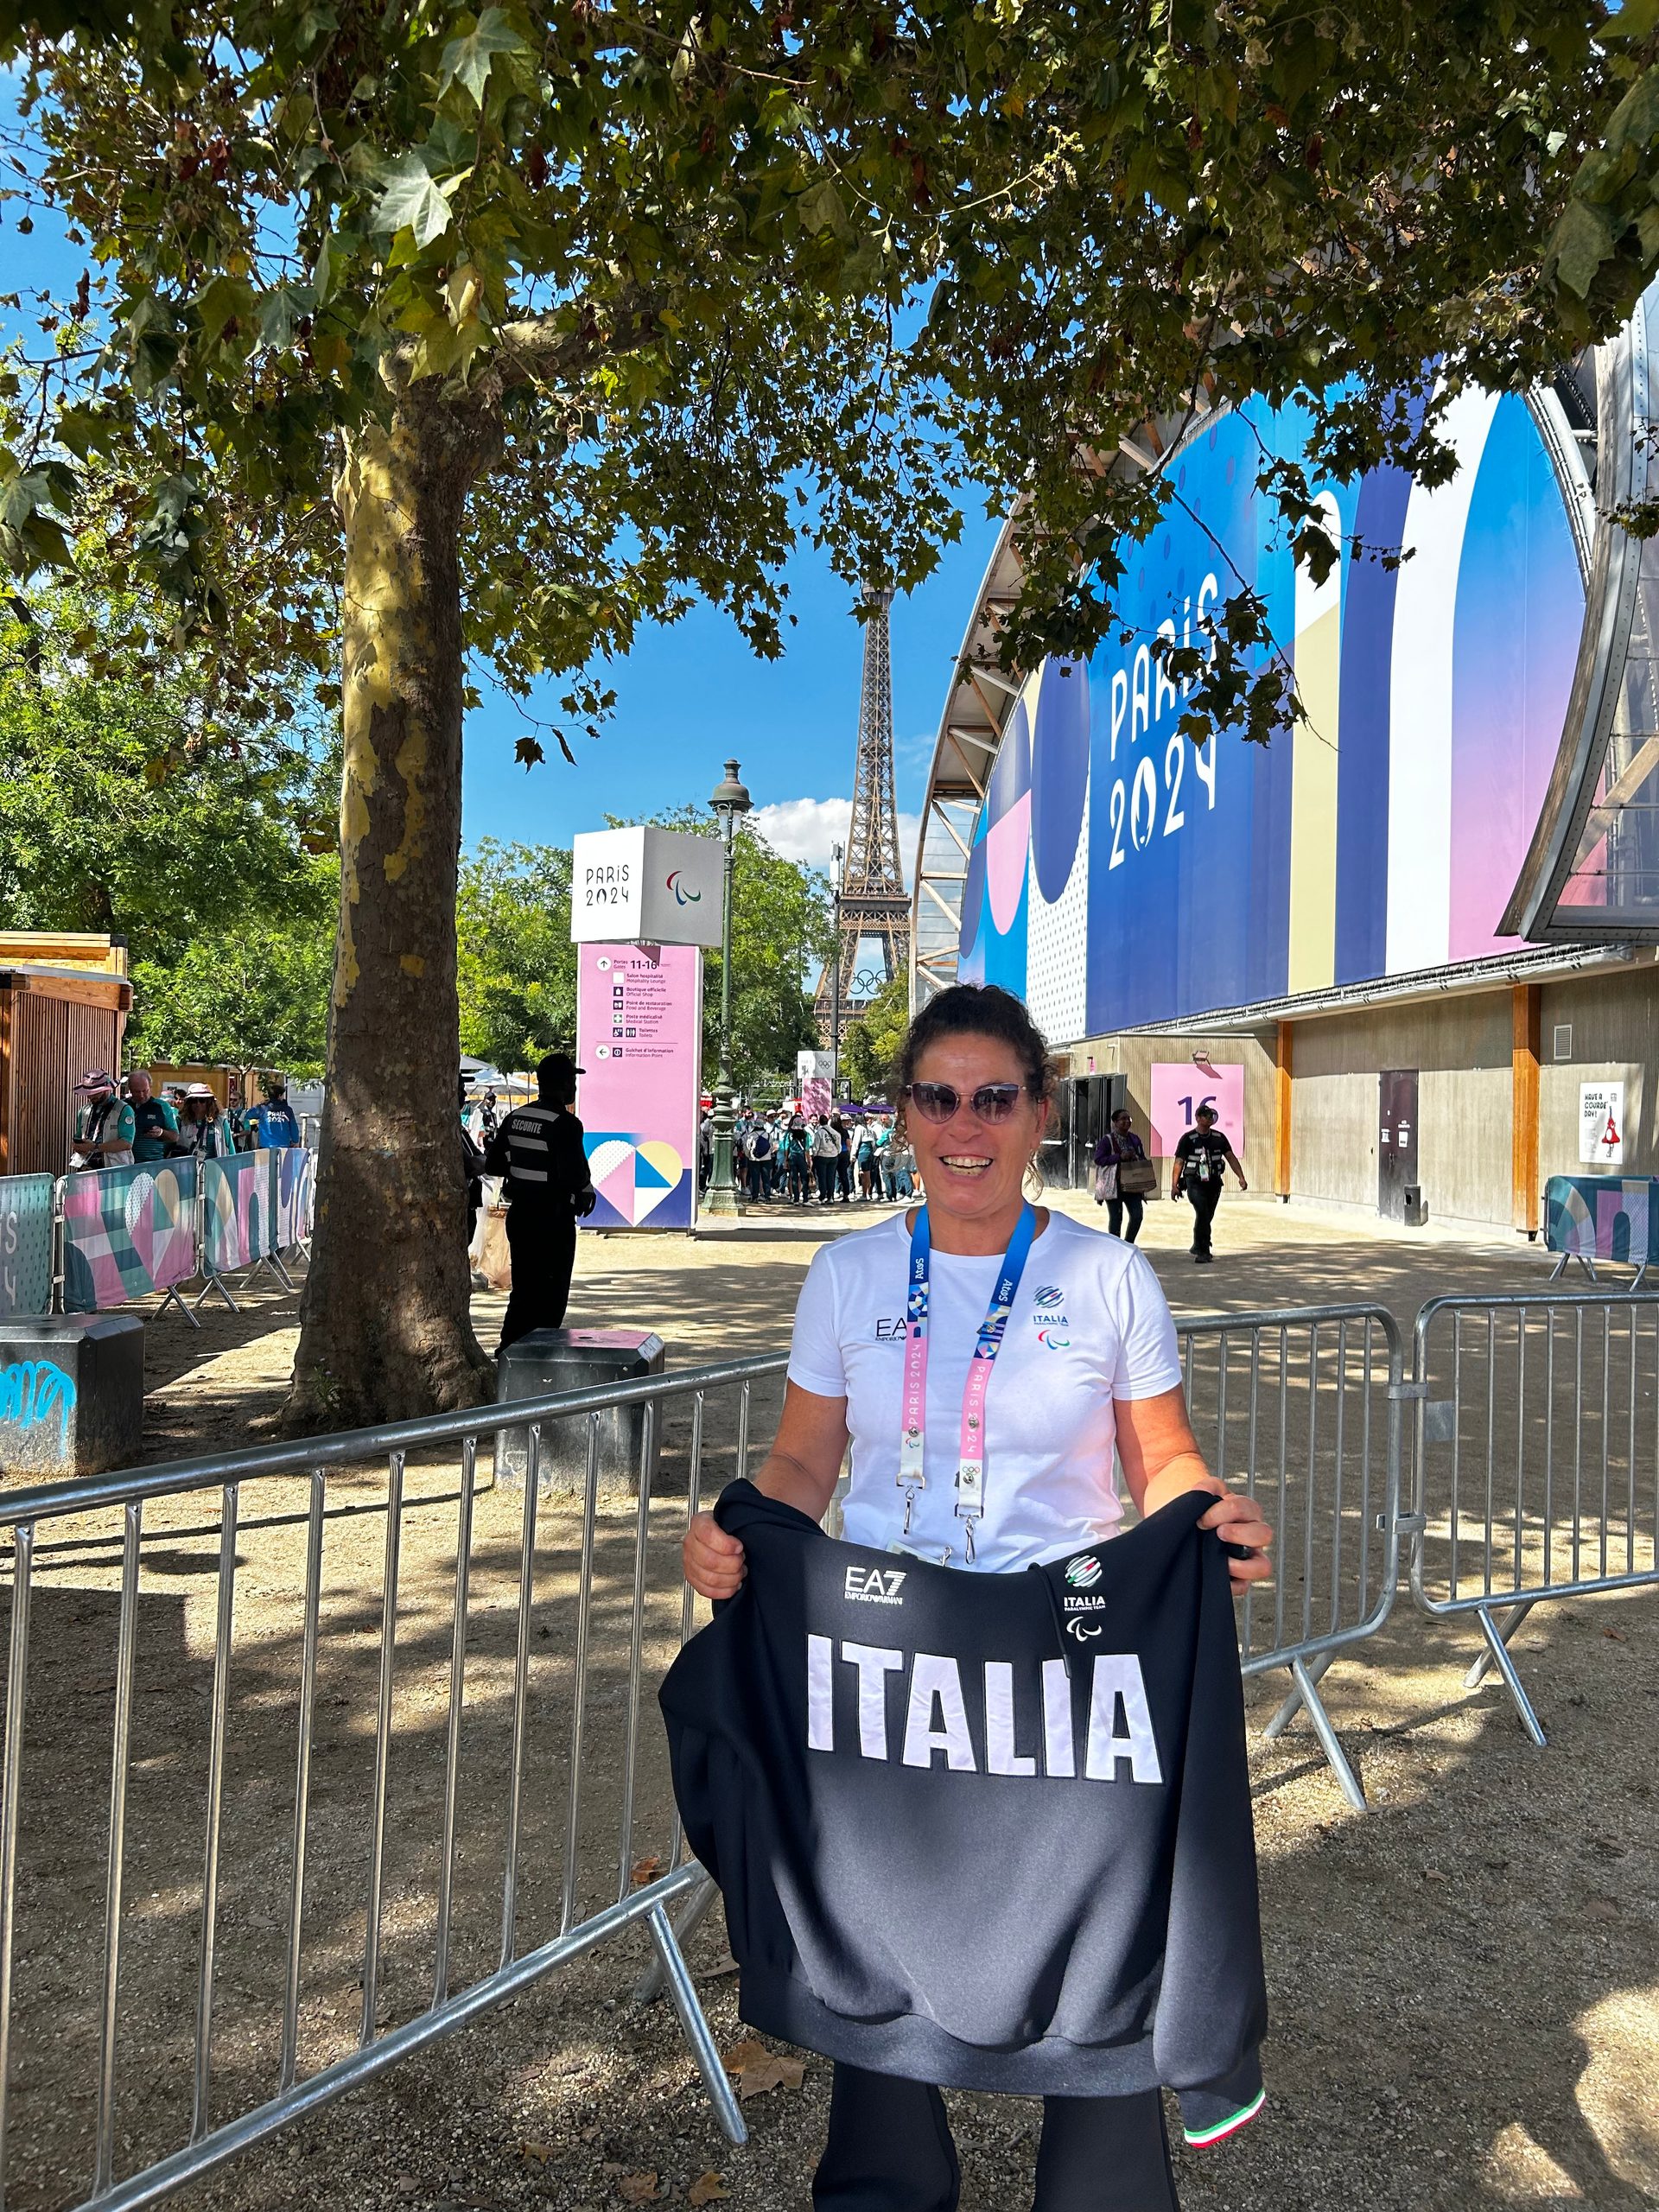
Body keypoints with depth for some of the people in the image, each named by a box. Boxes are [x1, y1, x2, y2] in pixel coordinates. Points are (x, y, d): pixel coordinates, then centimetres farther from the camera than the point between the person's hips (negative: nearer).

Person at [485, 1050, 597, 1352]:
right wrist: (587, 1194, -4)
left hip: (519, 1215, 7)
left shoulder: (515, 1118, 6)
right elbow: (575, 1175, -24)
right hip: (553, 1222, -7)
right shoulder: (565, 1124, -17)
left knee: (522, 1293, 17)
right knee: (550, 1300, 2)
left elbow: (493, 1164, 12)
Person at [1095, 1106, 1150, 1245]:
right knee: (1116, 1217, 0)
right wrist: (1120, 1157, -21)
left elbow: (1143, 1159, 21)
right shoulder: (1107, 1140, -6)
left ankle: (1128, 1244, 15)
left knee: (1137, 1214, -2)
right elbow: (1098, 1159, -14)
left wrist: (1136, 1158, -5)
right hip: (1113, 1185, -5)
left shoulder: (1135, 1139, 11)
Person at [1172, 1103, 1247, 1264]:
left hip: (1214, 1183, 5)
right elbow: (1179, 1162, -5)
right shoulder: (1188, 1139, -4)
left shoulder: (1219, 1137, 8)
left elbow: (1230, 1157, 10)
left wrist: (1241, 1177, -2)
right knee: (1202, 1213, -21)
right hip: (1195, 1183, -5)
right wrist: (1174, 1185, -13)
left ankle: (1198, 1248, 31)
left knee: (1208, 1216, 12)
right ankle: (1203, 1251, -19)